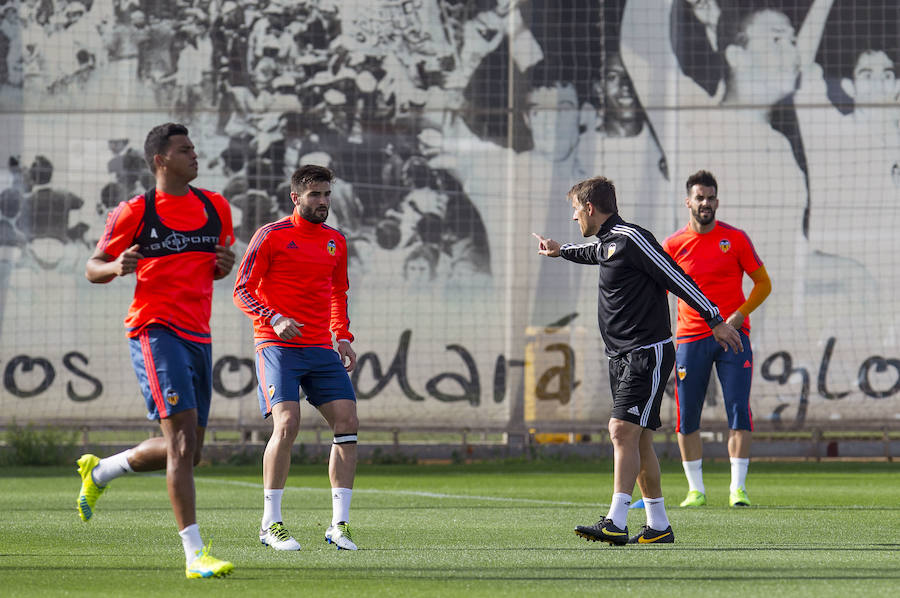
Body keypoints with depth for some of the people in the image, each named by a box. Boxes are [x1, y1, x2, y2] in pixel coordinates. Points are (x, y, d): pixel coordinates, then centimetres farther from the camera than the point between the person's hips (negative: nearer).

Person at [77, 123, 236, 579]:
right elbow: (93, 267, 5)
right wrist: (116, 267, -18)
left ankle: (98, 472, 36)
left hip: (198, 336, 7)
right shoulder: (134, 212, -3)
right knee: (183, 440, -18)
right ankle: (194, 554, -19)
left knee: (186, 452, 11)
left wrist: (225, 264, 0)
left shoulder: (216, 207, 12)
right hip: (155, 331, -7)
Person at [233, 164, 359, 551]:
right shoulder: (271, 236, -3)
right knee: (287, 424, -19)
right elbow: (242, 292, -4)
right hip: (277, 345, -6)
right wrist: (275, 320, -20)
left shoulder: (335, 241, 15)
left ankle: (339, 525, 1)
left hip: (321, 347, 6)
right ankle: (270, 523, -8)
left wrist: (344, 338, 12)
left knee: (347, 422, -6)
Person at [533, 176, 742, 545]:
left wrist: (715, 320, -14)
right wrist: (561, 250, 56)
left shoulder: (632, 239, -15)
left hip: (647, 354, -10)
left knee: (623, 430, -18)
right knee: (638, 440, 10)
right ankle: (658, 527, 16)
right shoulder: (607, 243, 14)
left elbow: (676, 278, -15)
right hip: (622, 357, 10)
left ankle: (616, 524, -25)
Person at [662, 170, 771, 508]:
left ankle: (738, 489, -6)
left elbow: (763, 283, 6)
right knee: (687, 418, 1)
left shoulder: (735, 239, 1)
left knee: (739, 411, -9)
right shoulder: (673, 245, 3)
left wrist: (741, 313, -9)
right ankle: (696, 489, 11)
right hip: (690, 338, 1)